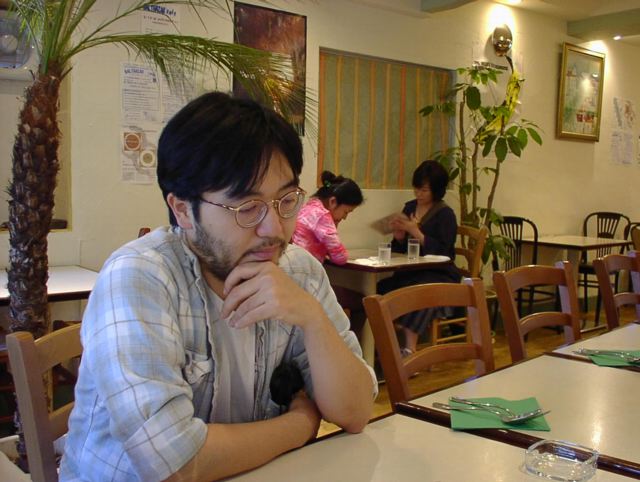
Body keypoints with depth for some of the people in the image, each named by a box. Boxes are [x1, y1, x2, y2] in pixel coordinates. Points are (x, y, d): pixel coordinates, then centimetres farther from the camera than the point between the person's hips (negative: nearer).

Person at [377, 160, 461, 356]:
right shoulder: (409, 207, 12)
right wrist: (398, 235, -6)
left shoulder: (445, 214, -5)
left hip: (439, 275, -5)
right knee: (381, 289, -22)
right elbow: (399, 250, 15)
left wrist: (416, 232, -20)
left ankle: (410, 349, -29)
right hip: (411, 272, 6)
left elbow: (442, 252, -15)